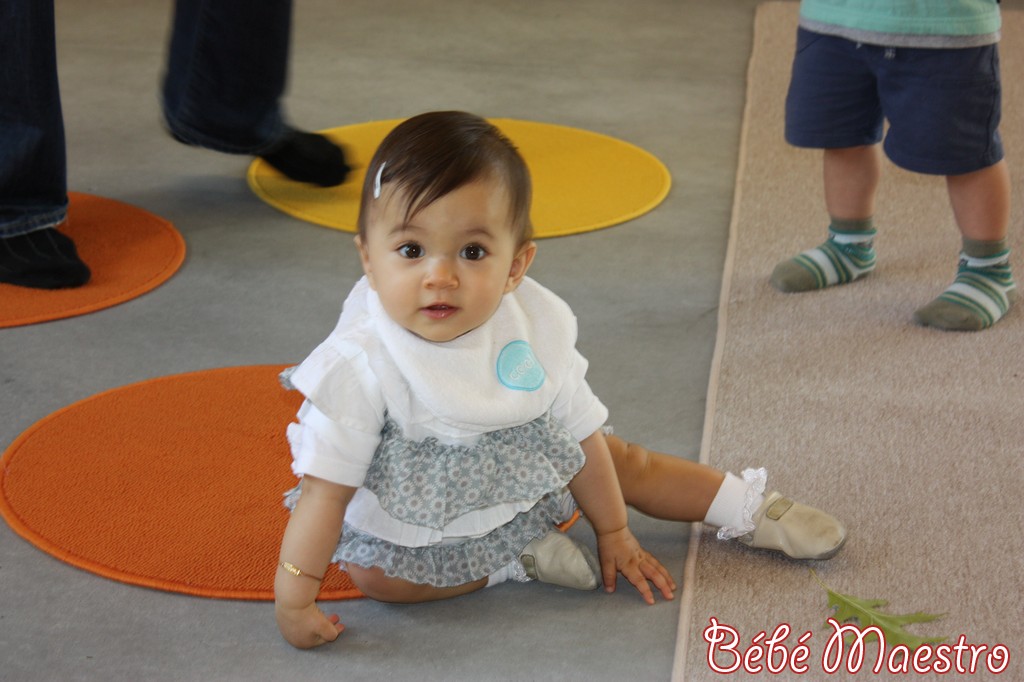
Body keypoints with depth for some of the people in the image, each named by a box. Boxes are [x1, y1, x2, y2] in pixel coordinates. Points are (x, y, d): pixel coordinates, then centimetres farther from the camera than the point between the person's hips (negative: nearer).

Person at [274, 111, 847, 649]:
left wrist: (614, 534, 4)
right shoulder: (361, 366, -32)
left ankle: (750, 510, 27)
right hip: (415, 519, -4)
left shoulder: (534, 328, -19)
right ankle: (519, 558, -14)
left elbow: (582, 434, -5)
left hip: (528, 480, 4)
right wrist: (294, 602, -32)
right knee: (371, 572, -28)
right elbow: (325, 489, -27)